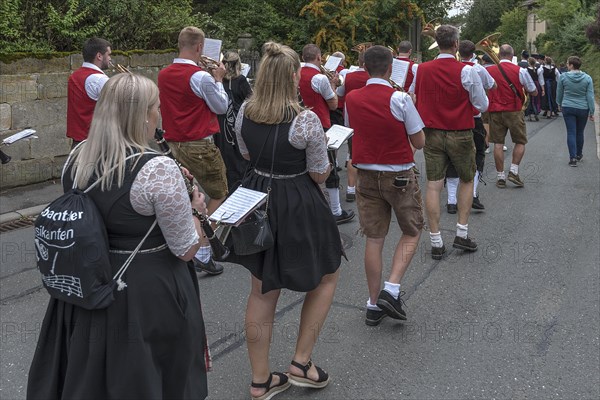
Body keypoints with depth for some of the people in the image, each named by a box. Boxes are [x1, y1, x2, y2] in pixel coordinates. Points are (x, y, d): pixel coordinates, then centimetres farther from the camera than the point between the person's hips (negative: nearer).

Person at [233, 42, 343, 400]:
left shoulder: (244, 113, -3)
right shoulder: (306, 120, -21)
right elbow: (320, 174, -11)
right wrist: (323, 150, 8)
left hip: (258, 200, 6)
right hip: (298, 207, -5)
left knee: (262, 290, 15)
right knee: (326, 276, 20)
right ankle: (301, 363, 21)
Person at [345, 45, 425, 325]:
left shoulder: (351, 99, -1)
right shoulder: (400, 99, -15)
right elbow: (419, 142, -9)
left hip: (367, 176, 4)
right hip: (400, 176, -4)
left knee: (374, 239, 9)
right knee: (412, 232, 14)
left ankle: (374, 304, 15)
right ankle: (391, 290, -1)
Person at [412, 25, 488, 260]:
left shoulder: (422, 70, -3)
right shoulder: (466, 71, -12)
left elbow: (415, 101, 10)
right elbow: (482, 106, -6)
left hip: (432, 133, 2)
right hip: (460, 134, -2)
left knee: (433, 185, 3)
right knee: (467, 180, 17)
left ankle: (436, 242, 5)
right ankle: (461, 234, 15)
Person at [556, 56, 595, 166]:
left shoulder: (563, 77, -8)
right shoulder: (587, 78, -6)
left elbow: (559, 93, 4)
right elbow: (590, 96, -5)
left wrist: (560, 104, 22)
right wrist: (592, 112, 1)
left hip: (568, 108, -1)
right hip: (583, 109, 1)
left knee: (571, 133, 1)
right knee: (580, 133, 16)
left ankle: (572, 158, -6)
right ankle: (579, 155, 31)